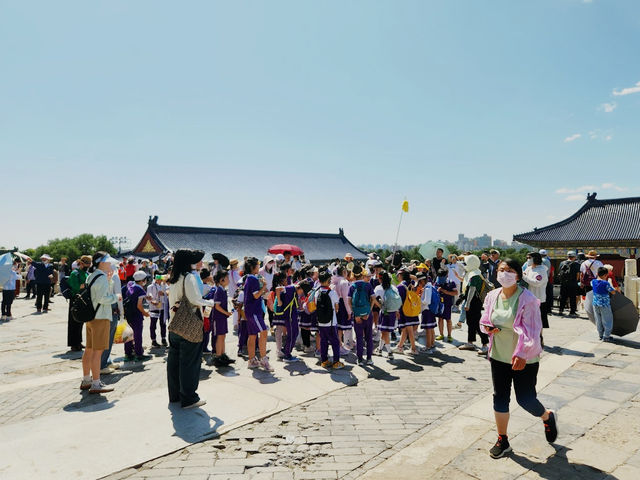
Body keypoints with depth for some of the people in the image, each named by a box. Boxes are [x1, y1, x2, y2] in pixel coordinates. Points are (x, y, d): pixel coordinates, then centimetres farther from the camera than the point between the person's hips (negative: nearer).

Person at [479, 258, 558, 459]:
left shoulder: (527, 299, -17)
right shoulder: (492, 296, 0)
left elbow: (531, 331, -19)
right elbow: (485, 320, 13)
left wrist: (522, 354, -26)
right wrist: (488, 327, -9)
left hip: (524, 359, -5)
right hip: (498, 356, 5)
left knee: (525, 399, 5)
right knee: (500, 397, 11)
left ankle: (548, 417, 41)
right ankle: (502, 441, 27)